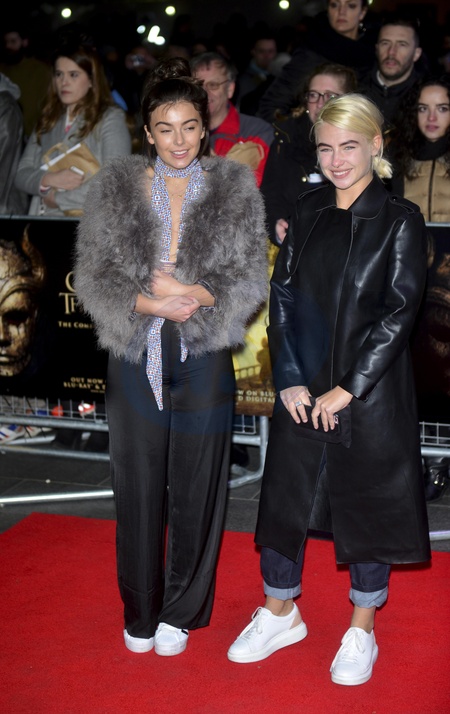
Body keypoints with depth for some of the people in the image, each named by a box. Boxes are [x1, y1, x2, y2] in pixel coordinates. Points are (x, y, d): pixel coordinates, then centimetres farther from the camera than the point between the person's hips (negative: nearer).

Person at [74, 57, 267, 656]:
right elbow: (93, 276, -2)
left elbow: (251, 279, -2)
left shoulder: (235, 190, 3)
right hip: (137, 355, 1)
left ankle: (181, 612, 26)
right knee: (139, 486, 8)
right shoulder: (115, 189, 3)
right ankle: (140, 613, 26)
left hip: (204, 357, 0)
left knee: (196, 485, 8)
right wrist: (150, 304, -17)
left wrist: (195, 294, -19)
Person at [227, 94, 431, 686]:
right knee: (285, 496, 11)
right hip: (302, 391, 4)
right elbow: (282, 294, 4)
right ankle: (280, 614, 32)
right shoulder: (309, 211, 6)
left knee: (366, 504, 8)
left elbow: (400, 311, -11)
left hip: (370, 391, -4)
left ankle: (361, 632, 26)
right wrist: (289, 380, -6)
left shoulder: (400, 219, -6)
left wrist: (347, 390, -14)